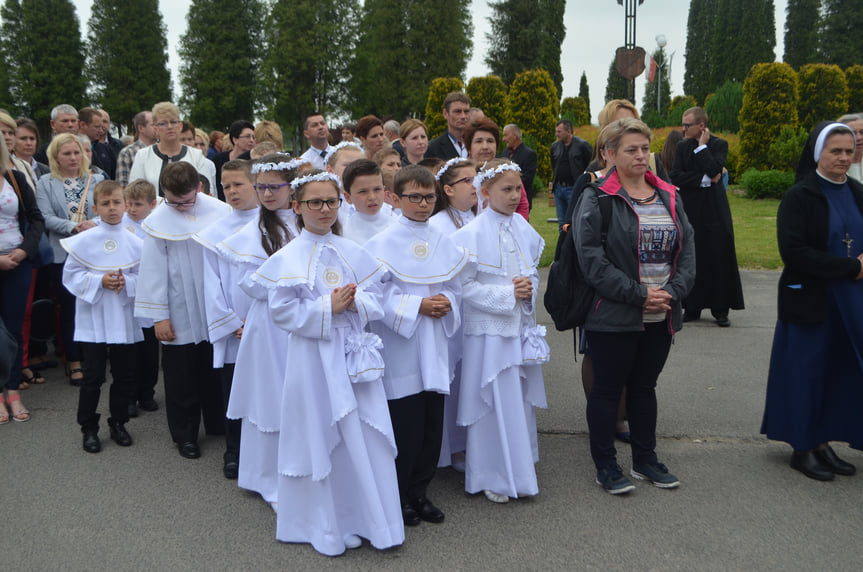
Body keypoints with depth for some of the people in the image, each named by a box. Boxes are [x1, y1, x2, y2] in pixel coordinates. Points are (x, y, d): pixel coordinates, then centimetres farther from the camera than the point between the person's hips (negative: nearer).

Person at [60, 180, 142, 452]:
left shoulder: (135, 243, -1)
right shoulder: (83, 241, -7)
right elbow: (70, 276, -5)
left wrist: (127, 282, -17)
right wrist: (100, 281, -17)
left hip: (125, 320, 2)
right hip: (93, 320, -2)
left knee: (125, 376, 11)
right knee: (92, 376, 4)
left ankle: (118, 423, 28)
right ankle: (88, 428, 19)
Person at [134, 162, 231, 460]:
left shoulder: (220, 211, -6)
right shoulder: (158, 220, -10)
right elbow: (154, 271, -6)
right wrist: (159, 316, -6)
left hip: (215, 309, 2)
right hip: (179, 314, -1)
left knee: (213, 369, 16)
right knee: (181, 377, 9)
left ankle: (218, 423, 33)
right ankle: (185, 434, 23)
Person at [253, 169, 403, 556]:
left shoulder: (354, 253, 7)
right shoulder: (288, 259, -4)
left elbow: (376, 301, 7)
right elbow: (282, 311, -9)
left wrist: (355, 302, -14)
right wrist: (327, 308, -17)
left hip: (354, 355, 4)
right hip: (314, 356, -3)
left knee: (366, 436, 6)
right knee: (322, 440, 5)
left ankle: (372, 519, 22)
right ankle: (329, 527, 23)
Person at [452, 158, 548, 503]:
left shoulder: (524, 229, 6)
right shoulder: (471, 234, -11)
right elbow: (465, 285, -12)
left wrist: (529, 288, -6)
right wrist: (508, 294, -17)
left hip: (522, 327, 6)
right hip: (489, 329, -6)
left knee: (522, 400, 13)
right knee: (494, 403, 0)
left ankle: (518, 470, 29)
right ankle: (492, 477, 16)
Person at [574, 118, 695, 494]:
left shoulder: (668, 196, 9)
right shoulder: (596, 199, -8)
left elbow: (687, 248, 6)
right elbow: (593, 260, -16)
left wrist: (673, 290, -10)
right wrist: (638, 294, -18)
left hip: (661, 317, 5)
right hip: (614, 317, -5)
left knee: (644, 386, 17)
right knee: (607, 389, 5)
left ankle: (645, 460, 31)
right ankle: (605, 466, 20)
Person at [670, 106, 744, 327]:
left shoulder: (719, 144, 1)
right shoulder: (682, 147, 9)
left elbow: (714, 169, -17)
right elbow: (675, 176, -4)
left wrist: (701, 146, -7)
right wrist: (704, 180, -11)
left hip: (715, 211, -2)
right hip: (690, 211, 3)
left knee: (719, 259, 0)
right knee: (691, 260, 4)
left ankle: (720, 310, 9)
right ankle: (693, 308, 14)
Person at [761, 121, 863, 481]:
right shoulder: (799, 197, -10)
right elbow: (793, 251, -18)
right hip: (810, 300, -6)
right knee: (806, 372, 2)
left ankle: (823, 443, 20)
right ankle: (802, 448, 16)